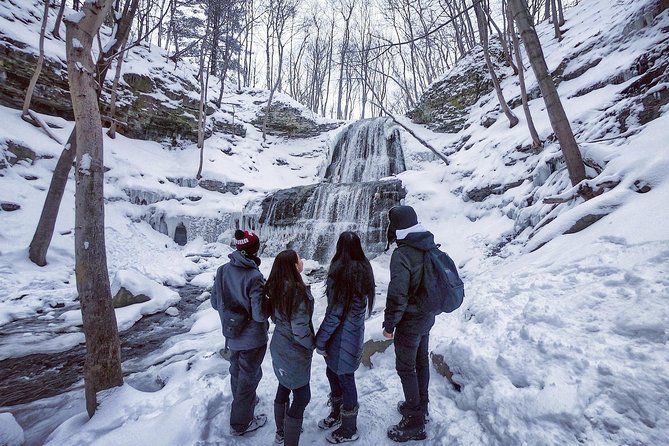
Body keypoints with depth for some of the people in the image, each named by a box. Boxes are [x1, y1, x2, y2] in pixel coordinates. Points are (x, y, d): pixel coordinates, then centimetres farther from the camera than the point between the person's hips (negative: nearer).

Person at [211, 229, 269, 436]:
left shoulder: (222, 271, -10)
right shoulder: (254, 277, -30)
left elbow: (215, 302, 1)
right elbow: (260, 314, -27)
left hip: (232, 335, 7)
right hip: (252, 338, -6)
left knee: (237, 370, 28)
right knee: (249, 376, 15)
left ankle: (243, 401, 53)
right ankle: (241, 423, 32)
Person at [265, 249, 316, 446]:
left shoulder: (275, 288, -6)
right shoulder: (298, 292, -30)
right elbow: (300, 331, -26)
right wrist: (312, 344, -9)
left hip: (280, 346, 8)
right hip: (295, 352, -8)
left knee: (284, 387, 26)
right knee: (302, 396, 10)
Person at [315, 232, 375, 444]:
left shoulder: (340, 271, -25)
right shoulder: (364, 268, -2)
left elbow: (334, 313, -22)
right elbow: (360, 303, 5)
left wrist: (320, 340, -10)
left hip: (343, 336, -8)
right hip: (354, 332, 8)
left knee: (345, 379, 12)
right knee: (332, 373, 25)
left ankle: (349, 429, 35)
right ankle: (337, 414, 47)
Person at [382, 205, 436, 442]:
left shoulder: (402, 254, -27)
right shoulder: (429, 246, -1)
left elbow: (397, 295, -26)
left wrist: (389, 324, -13)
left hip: (410, 320, -8)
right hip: (427, 315, 8)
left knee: (406, 368, 8)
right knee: (421, 361, 23)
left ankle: (415, 423, 23)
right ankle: (421, 406, 43)